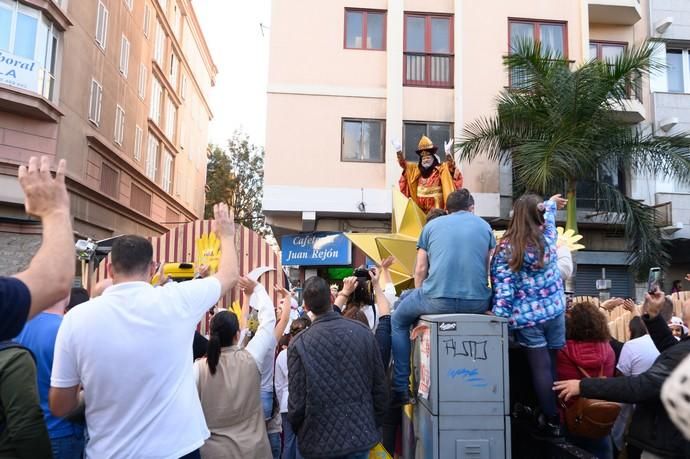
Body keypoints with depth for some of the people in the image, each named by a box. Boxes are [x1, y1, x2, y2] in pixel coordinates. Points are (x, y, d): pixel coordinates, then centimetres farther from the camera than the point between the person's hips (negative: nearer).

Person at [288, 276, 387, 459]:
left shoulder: (299, 344, -16)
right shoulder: (364, 333, -7)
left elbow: (297, 398, -11)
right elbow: (379, 386, 0)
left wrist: (298, 430, 9)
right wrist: (375, 425, 14)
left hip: (319, 440, -2)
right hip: (361, 435, 3)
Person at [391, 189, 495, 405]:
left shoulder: (432, 225, 14)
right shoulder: (484, 225, 17)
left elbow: (421, 270, 12)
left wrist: (420, 297, 27)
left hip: (437, 300, -2)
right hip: (477, 303, 2)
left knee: (398, 320, 26)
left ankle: (401, 389, 19)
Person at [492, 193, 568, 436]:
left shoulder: (505, 248, -10)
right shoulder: (548, 238, -2)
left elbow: (502, 287, -15)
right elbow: (549, 216, 22)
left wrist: (499, 318, -15)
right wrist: (551, 204, 42)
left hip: (526, 316, -2)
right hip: (555, 310, 3)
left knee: (541, 367, 4)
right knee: (556, 364, 14)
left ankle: (552, 420, 11)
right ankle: (563, 415, 25)